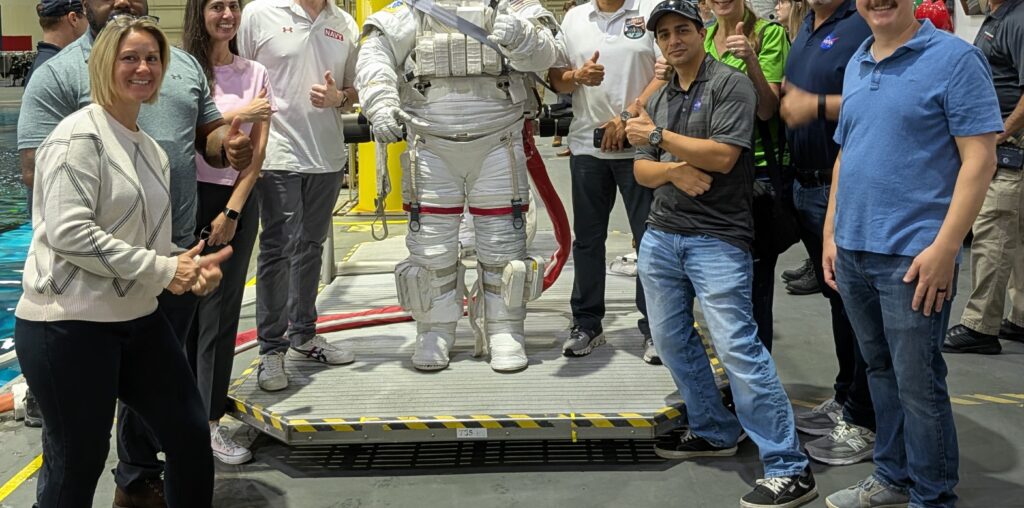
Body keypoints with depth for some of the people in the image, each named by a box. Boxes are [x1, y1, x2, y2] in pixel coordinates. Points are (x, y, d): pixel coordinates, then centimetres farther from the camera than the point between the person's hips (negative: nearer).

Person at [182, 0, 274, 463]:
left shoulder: (255, 74, 6)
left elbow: (257, 153, 2)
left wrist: (232, 212, -6)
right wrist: (237, 115, -10)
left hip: (236, 200, 2)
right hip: (188, 197, -2)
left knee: (221, 312, 2)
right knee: (184, 307, 4)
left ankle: (210, 420, 7)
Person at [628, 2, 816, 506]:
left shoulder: (730, 84, -5)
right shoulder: (659, 100, 17)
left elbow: (722, 156, -17)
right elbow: (641, 169, 12)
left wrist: (658, 137, -8)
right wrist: (674, 170, -11)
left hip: (717, 238, -8)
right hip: (661, 235, 8)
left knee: (737, 347, -13)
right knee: (672, 339, 12)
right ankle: (713, 431, 30)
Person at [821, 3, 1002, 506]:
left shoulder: (954, 58, -9)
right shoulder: (856, 65, 13)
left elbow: (979, 158, -13)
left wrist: (944, 247, -18)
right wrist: (831, 233, 13)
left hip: (912, 256, -7)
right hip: (853, 251, 7)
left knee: (918, 384, 1)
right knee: (881, 371, 17)